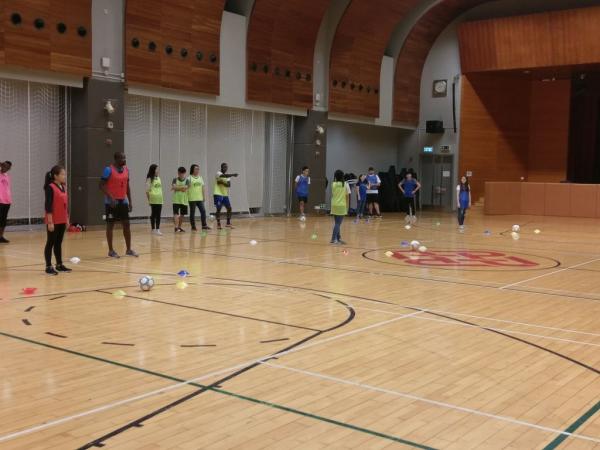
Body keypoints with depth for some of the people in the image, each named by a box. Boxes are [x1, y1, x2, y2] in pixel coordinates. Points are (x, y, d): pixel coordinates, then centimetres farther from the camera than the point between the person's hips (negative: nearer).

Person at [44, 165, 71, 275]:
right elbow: (48, 206, -16)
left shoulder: (63, 187, 12)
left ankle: (59, 265, 21)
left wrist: (67, 219, 16)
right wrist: (50, 222, -19)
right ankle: (48, 266, 5)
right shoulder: (50, 188, -12)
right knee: (50, 243, -1)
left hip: (62, 221, 7)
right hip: (53, 221, -7)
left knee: (59, 243, 14)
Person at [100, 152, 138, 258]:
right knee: (110, 225, 1)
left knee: (126, 224, 5)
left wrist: (130, 201, 10)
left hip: (123, 201, 6)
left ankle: (129, 249, 12)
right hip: (111, 202, -6)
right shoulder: (109, 170, -13)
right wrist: (111, 197, -24)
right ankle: (111, 250, 9)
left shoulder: (126, 169, 7)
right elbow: (102, 185, -15)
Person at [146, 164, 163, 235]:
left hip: (159, 199, 6)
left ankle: (157, 229, 7)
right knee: (153, 214, 1)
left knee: (158, 215, 4)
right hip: (153, 199, -6)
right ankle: (153, 229, 8)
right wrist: (149, 199, -9)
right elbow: (147, 190, -7)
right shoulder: (149, 179, -4)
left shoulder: (158, 178, 15)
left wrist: (162, 197, 14)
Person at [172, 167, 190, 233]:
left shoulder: (187, 180, -1)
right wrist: (182, 188, -18)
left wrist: (177, 187, -14)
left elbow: (186, 188, -16)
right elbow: (173, 187, -14)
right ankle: (176, 227, -19)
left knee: (182, 214, 12)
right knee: (176, 214, -14)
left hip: (184, 200, 2)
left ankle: (179, 227, 27)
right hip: (176, 200, -2)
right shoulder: (175, 179, 0)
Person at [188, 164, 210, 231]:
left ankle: (204, 225, 6)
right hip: (192, 198, -5)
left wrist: (204, 196, 13)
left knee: (203, 211, -1)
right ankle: (193, 226, 8)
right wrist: (187, 197, -13)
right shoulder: (190, 177, -4)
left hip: (200, 198, 5)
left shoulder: (200, 177, 12)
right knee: (192, 212, 2)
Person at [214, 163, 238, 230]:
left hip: (225, 195, 7)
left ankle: (228, 223, 13)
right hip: (218, 194, -7)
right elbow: (225, 175, -29)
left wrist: (222, 182, -18)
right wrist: (233, 174, -37)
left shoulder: (228, 176, 13)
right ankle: (218, 224, 0)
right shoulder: (218, 173, -7)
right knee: (218, 209, -7)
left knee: (229, 208, 3)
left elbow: (229, 185, -2)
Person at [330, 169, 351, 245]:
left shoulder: (333, 184, 0)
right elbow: (347, 196, 1)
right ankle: (333, 239, -6)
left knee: (337, 223, 12)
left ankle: (338, 238, 17)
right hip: (342, 206, -2)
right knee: (338, 223, 0)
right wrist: (347, 206, 8)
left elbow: (332, 195, 2)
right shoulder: (345, 184, -2)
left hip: (334, 205, 2)